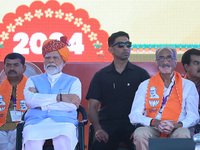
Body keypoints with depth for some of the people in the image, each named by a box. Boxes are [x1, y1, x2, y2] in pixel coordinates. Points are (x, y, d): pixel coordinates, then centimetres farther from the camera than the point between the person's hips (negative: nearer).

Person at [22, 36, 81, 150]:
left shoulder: (73, 81, 20)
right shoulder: (33, 80, 24)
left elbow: (72, 105, 0)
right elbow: (29, 100, 0)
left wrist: (41, 103, -1)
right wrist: (60, 97, -4)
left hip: (63, 123, 0)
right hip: (36, 123, 1)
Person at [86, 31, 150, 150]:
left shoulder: (141, 73, 13)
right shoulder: (101, 75, 14)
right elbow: (93, 106, 8)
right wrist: (98, 129, -10)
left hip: (132, 124, 0)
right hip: (107, 124, 0)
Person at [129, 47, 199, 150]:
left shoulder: (188, 86, 13)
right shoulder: (145, 85, 14)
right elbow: (134, 116, 5)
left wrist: (177, 125, -18)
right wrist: (154, 122, -16)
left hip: (175, 131, -1)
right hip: (152, 131, 1)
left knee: (183, 134, -36)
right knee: (140, 133, -33)